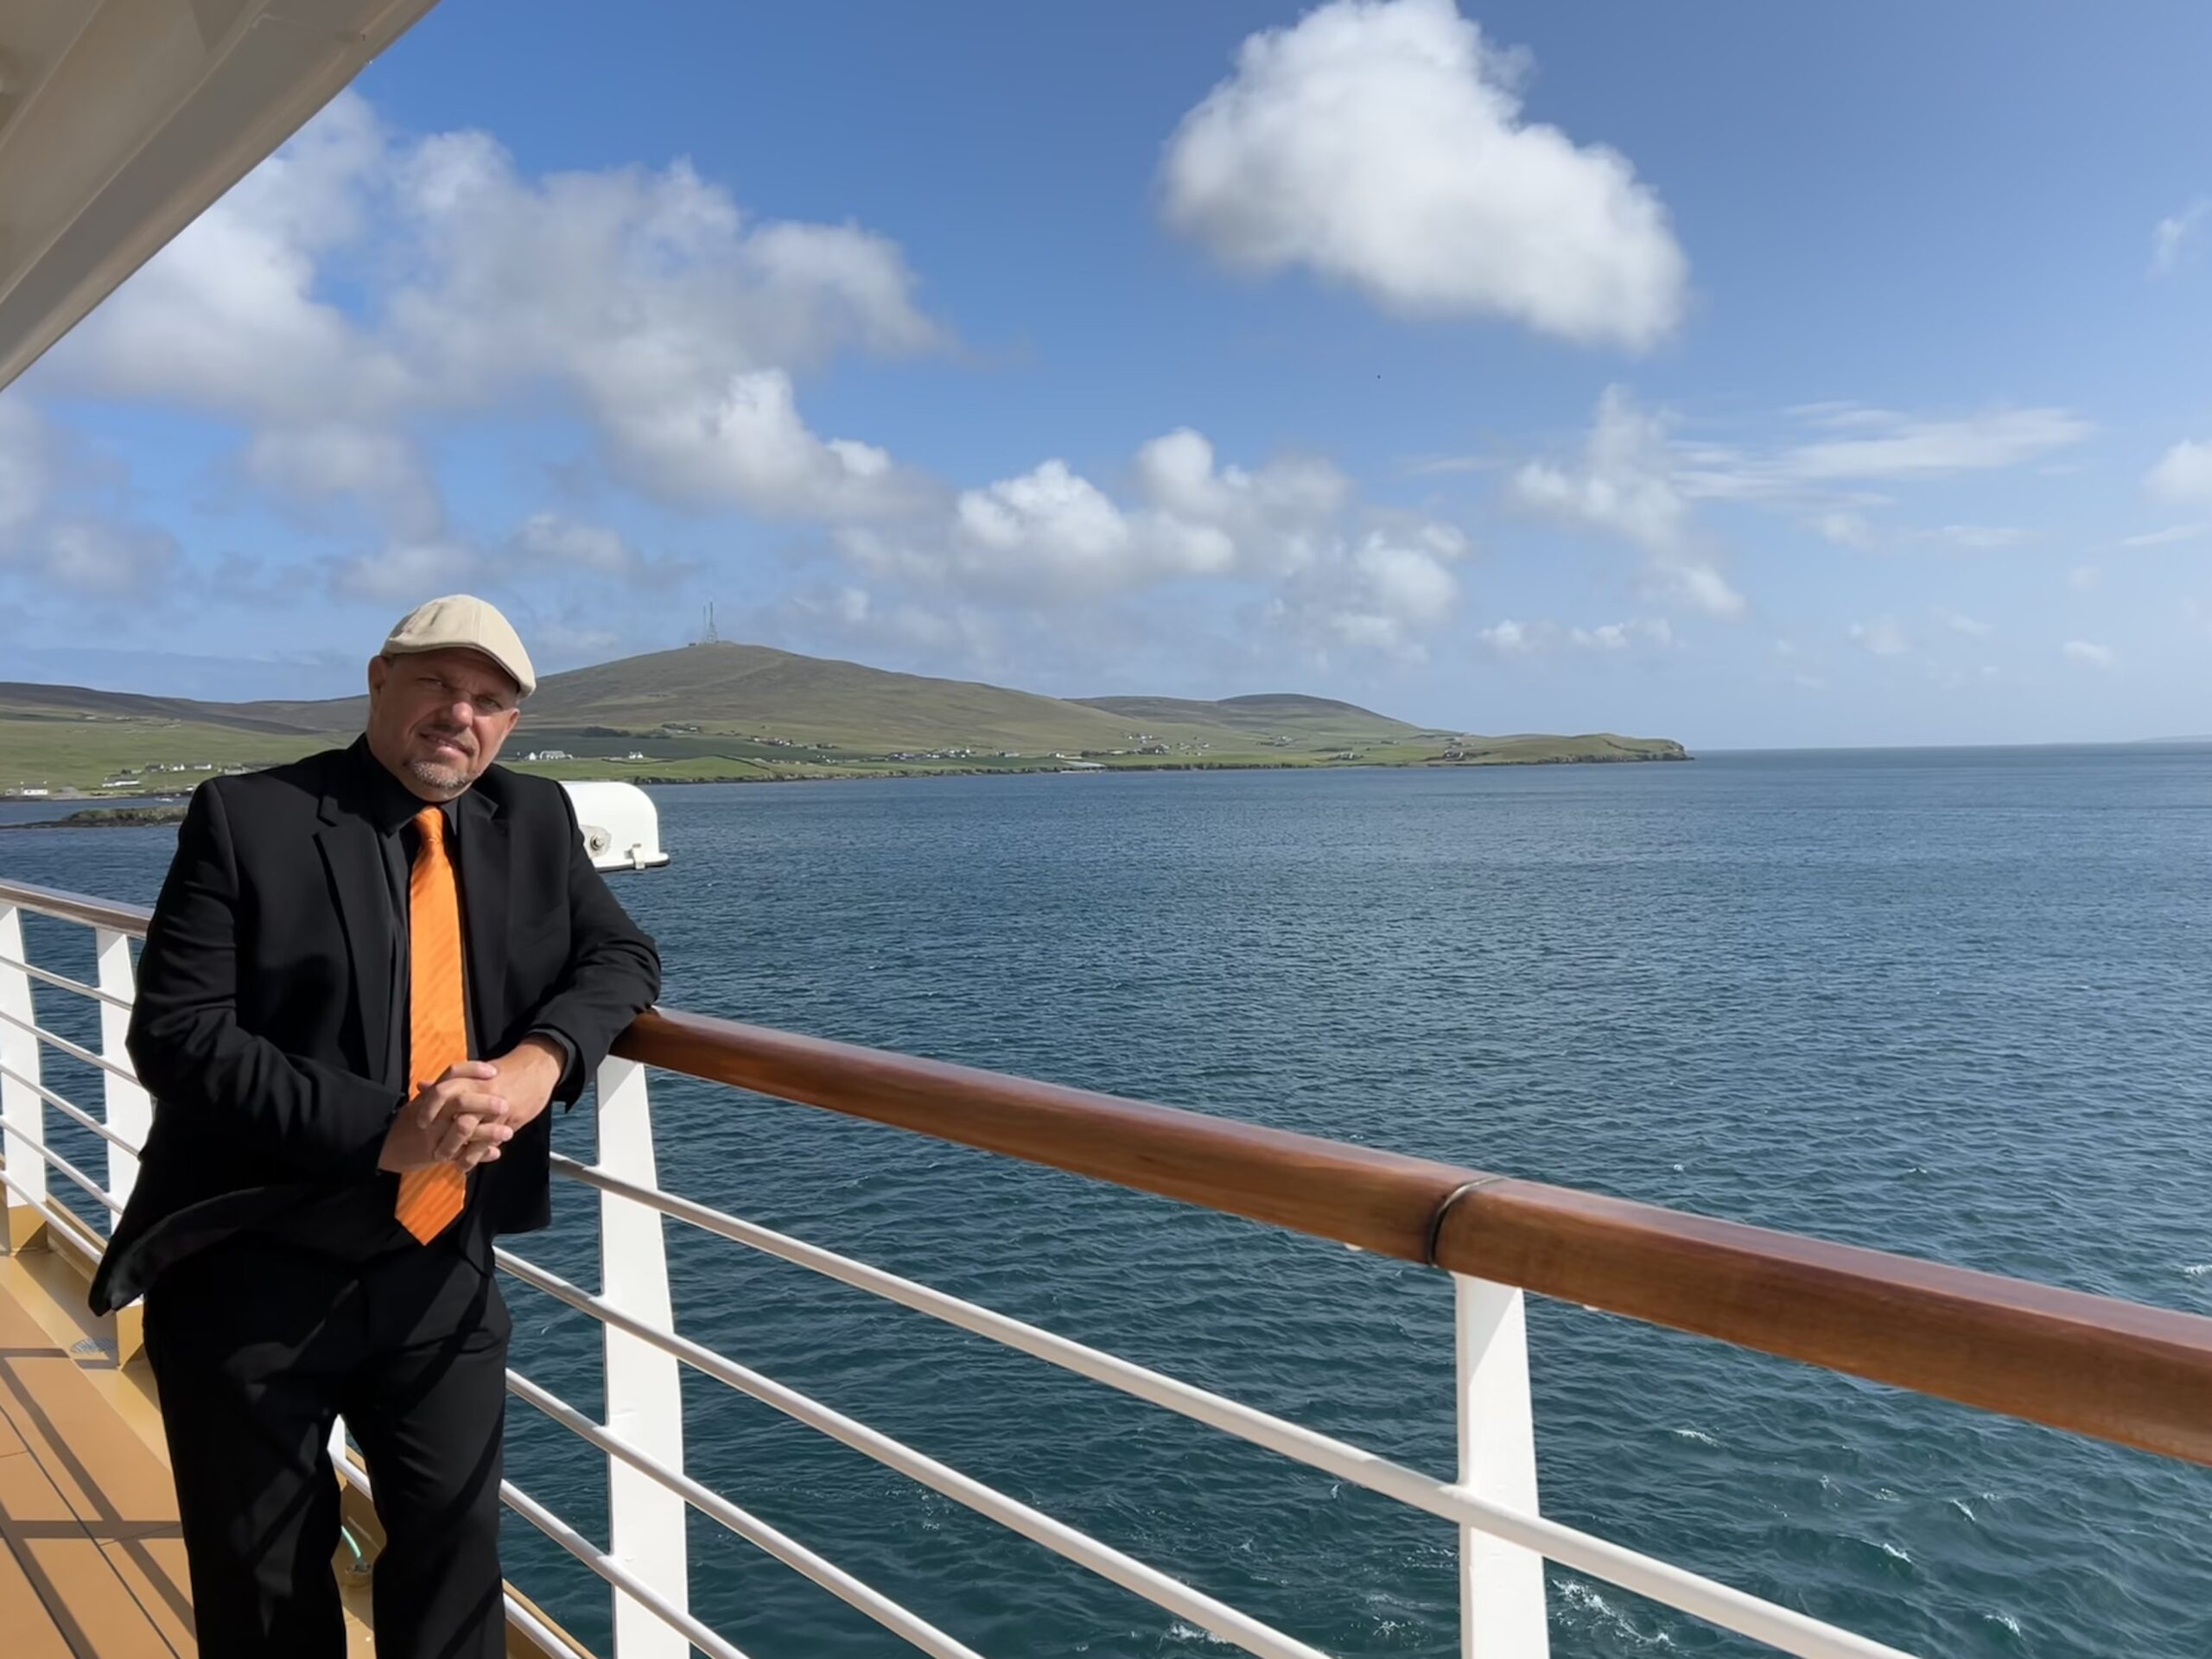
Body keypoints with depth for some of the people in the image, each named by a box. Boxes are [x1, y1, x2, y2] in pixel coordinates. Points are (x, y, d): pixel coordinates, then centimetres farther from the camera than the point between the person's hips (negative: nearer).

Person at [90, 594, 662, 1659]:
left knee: (456, 1551, 10)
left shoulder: (536, 821, 3)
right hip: (251, 1275, -3)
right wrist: (378, 1130, -27)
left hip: (440, 1270, 3)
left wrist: (542, 1057, -18)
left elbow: (620, 958, 4)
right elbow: (174, 1034, -16)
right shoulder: (247, 818, -11)